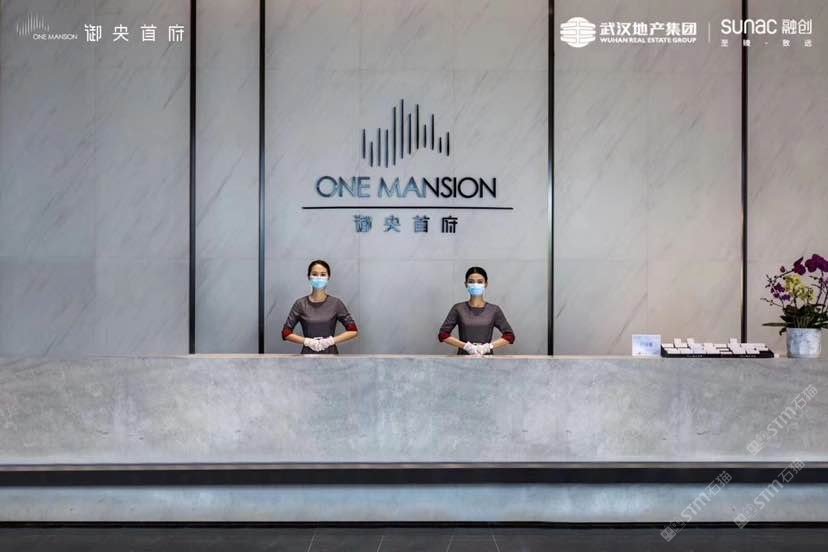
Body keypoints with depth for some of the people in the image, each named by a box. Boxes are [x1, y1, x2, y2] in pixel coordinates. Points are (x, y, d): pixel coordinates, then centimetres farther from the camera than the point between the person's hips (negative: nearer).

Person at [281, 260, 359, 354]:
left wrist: (331, 340, -9)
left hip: (330, 354, 0)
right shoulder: (300, 304, 1)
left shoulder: (336, 303, 0)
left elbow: (353, 331, 1)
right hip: (308, 355, 0)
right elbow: (286, 333, 2)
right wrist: (307, 341, -11)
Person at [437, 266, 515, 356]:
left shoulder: (494, 310, 7)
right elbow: (443, 334, 3)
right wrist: (466, 346, -7)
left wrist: (488, 346, -7)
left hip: (486, 357, 0)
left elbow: (509, 336, 6)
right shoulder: (458, 309, 6)